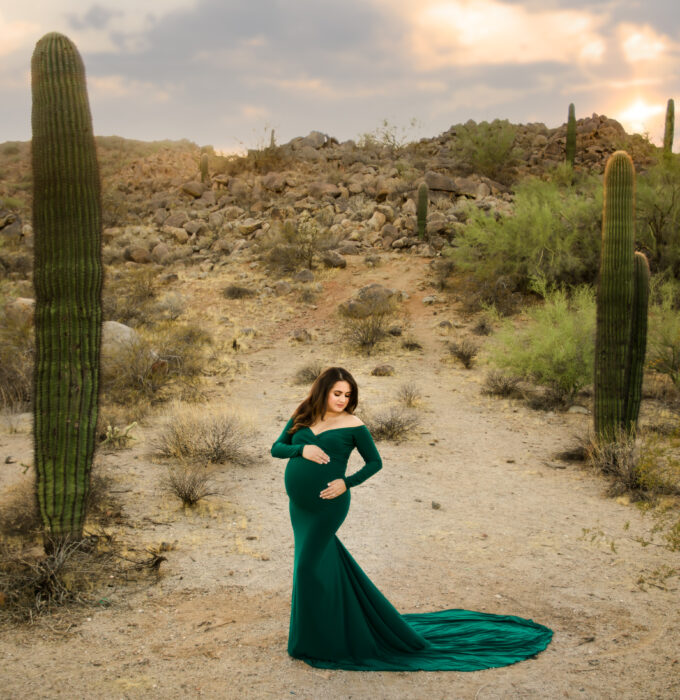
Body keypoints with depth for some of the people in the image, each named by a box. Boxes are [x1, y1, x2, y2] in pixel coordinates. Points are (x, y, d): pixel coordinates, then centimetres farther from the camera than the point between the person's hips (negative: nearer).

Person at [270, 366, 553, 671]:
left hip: (327, 505, -6)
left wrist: (346, 483, -13)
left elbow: (375, 462, 0)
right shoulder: (302, 417, 6)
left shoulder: (353, 425, -6)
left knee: (308, 565, -5)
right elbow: (276, 448, 6)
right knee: (324, 562, 15)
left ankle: (314, 642, 12)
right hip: (300, 505, 6)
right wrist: (301, 449, -14)